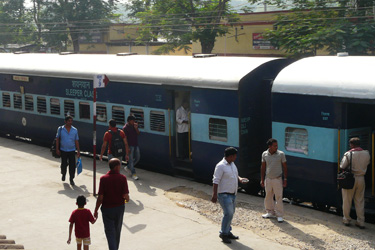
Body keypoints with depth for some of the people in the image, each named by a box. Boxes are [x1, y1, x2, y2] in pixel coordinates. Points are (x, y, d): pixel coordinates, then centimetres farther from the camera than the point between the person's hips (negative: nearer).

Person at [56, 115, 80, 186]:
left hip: (72, 151, 1)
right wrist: (57, 149, -2)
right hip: (63, 150, -1)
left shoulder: (75, 130, 1)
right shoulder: (60, 129, -3)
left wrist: (78, 151, 3)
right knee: (64, 164, 10)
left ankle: (71, 179, 9)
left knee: (72, 165, -3)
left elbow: (76, 141, 5)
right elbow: (57, 139, 3)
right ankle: (63, 174, 40)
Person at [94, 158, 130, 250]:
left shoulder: (103, 179, -14)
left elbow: (100, 198, -14)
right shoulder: (122, 178, -13)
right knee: (117, 231, 22)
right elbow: (126, 196, -17)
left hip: (107, 209, -2)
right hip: (119, 207, 2)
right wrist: (127, 199, 8)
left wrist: (96, 210, -2)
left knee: (110, 232, 5)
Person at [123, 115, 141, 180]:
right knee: (131, 159, 0)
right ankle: (133, 174, 6)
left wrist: (136, 128, -14)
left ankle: (128, 167, 32)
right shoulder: (125, 128, -12)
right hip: (130, 145, -7)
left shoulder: (134, 125, 8)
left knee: (137, 157, 14)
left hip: (136, 145, 7)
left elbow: (138, 133, 4)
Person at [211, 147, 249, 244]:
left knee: (230, 213, 14)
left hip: (232, 194, 9)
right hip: (224, 194, -9)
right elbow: (216, 181, -19)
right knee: (228, 213, -12)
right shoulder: (221, 166, -17)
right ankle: (223, 233, 0)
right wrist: (215, 195, -22)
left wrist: (240, 179, 2)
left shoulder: (232, 164, 10)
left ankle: (228, 232, 26)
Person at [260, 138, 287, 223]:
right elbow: (263, 167, 7)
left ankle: (279, 215, 7)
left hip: (277, 179, -3)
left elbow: (285, 167, -3)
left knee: (279, 197, -2)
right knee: (268, 197, 12)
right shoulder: (264, 154, -2)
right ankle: (270, 213, 28)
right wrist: (262, 179, 7)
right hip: (268, 179, 3)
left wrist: (285, 179, -5)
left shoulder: (281, 154, -10)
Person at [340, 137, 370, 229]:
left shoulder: (348, 154, -15)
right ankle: (361, 222, 11)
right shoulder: (366, 154, -2)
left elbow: (342, 166, -13)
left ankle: (346, 220, 18)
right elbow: (367, 164, 10)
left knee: (347, 200, 10)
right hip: (361, 179, 4)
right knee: (360, 201, 10)